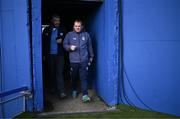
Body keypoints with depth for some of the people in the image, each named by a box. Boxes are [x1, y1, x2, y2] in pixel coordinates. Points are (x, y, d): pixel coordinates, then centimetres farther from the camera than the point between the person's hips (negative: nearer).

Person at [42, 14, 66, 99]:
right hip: (49, 55, 2)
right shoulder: (47, 30, 4)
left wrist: (61, 41, -12)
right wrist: (44, 55, 2)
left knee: (59, 73, -8)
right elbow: (43, 43, 5)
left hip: (59, 55, -1)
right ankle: (53, 88, 30)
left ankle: (61, 92, -10)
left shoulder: (62, 30, 4)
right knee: (51, 72, 12)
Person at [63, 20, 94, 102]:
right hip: (73, 61, 1)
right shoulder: (69, 35, 5)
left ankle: (85, 95, -6)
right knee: (74, 77, 13)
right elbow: (64, 45, 7)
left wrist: (91, 56, 21)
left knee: (84, 77, -6)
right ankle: (74, 91, 35)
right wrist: (70, 47, -13)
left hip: (84, 60, 0)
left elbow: (90, 46, 16)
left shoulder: (86, 35, 8)